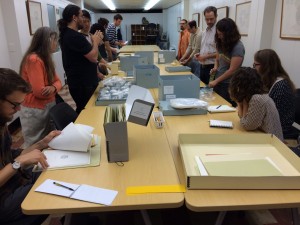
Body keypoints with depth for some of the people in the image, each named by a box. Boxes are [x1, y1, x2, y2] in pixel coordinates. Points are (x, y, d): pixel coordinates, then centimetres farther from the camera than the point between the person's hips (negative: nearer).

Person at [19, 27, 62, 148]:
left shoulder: (46, 58, 10)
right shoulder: (33, 60, -20)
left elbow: (57, 81, 6)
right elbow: (39, 92, -24)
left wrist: (53, 88, -17)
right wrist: (54, 89, -5)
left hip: (48, 106, 9)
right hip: (34, 111, -9)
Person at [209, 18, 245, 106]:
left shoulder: (238, 47, -17)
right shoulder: (221, 43, 3)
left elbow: (232, 70, -18)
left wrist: (216, 81, -16)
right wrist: (215, 68, -4)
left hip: (229, 85, -7)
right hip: (218, 82, 7)